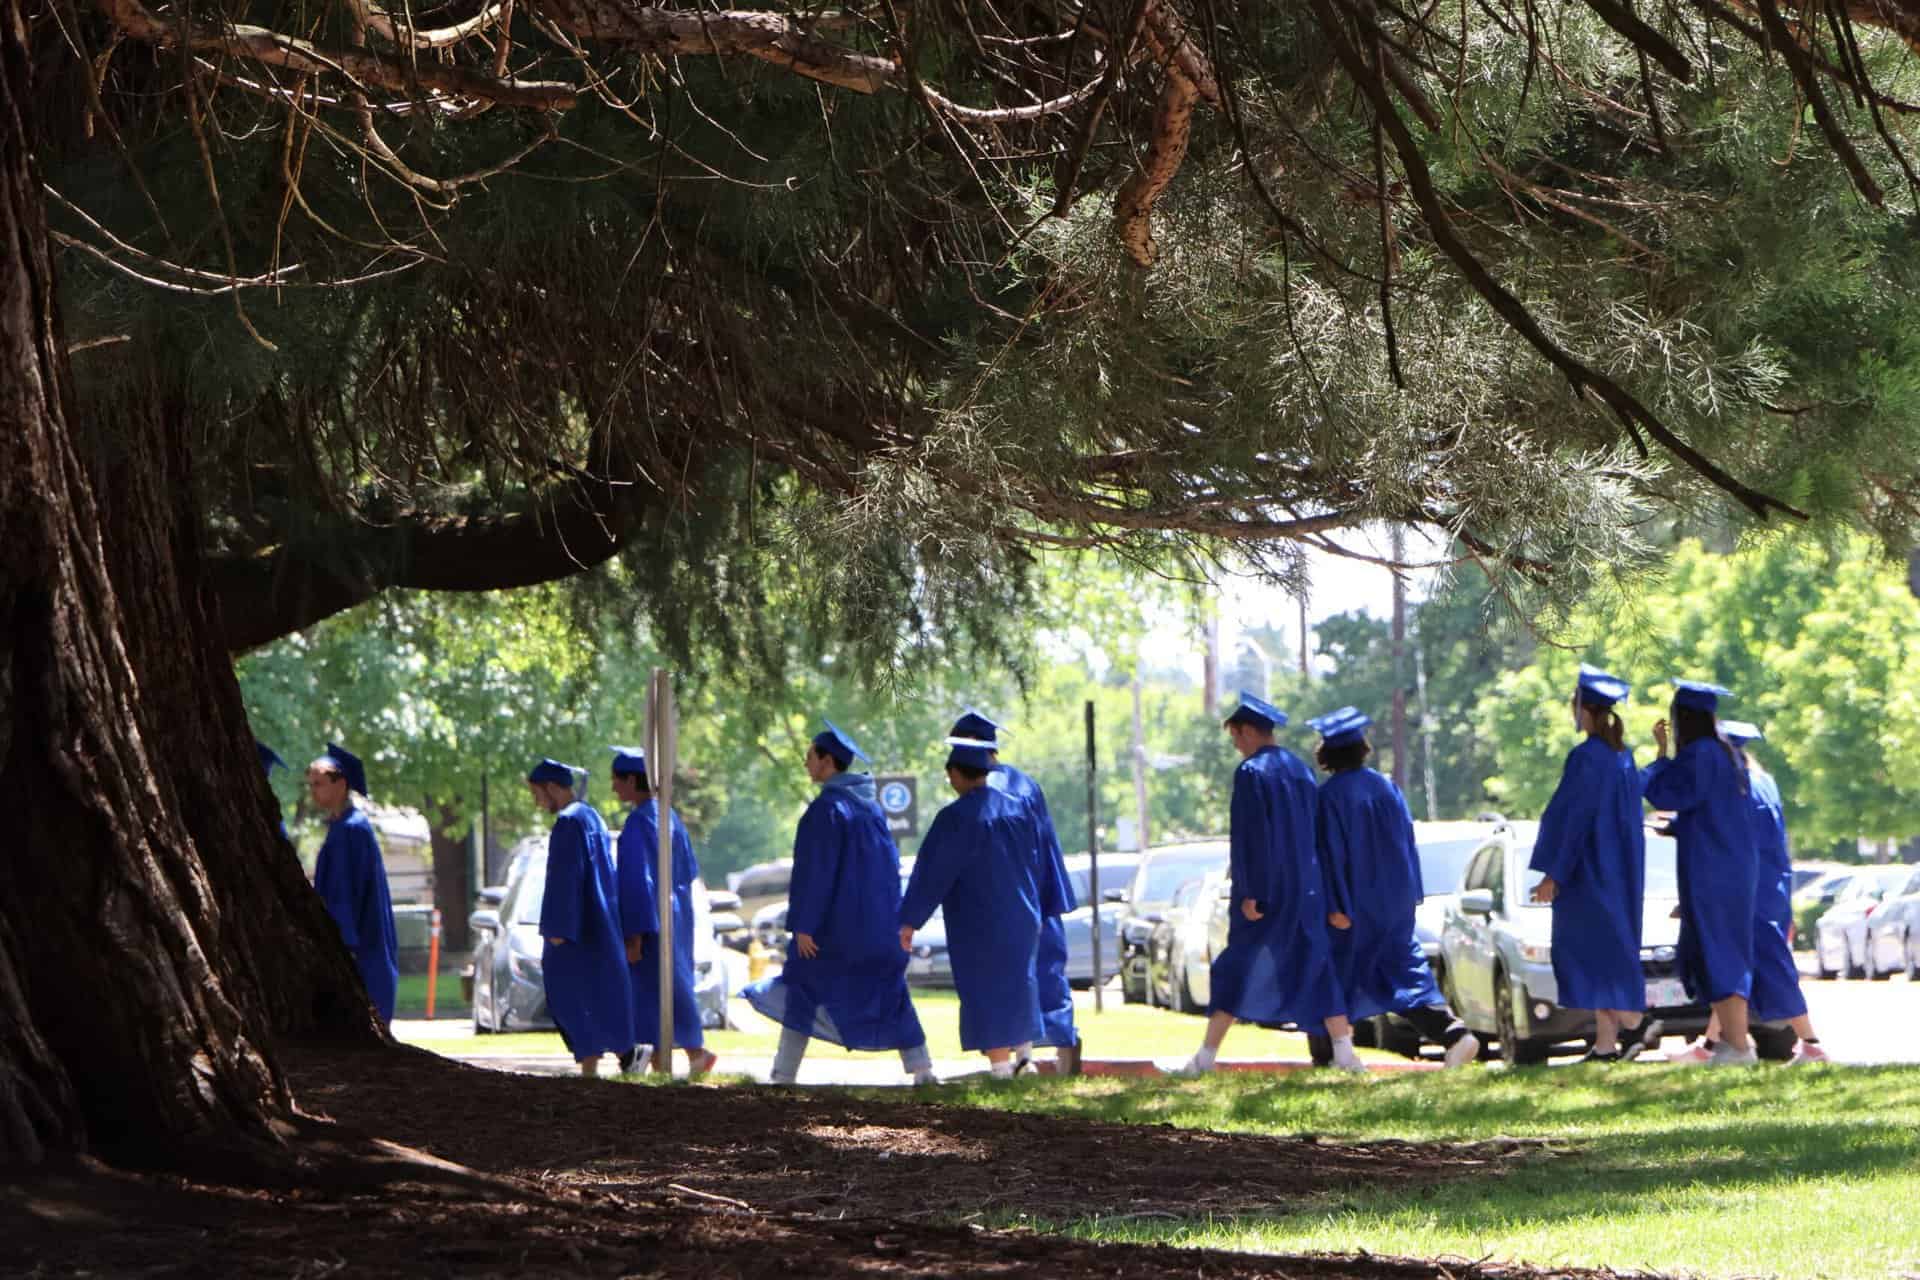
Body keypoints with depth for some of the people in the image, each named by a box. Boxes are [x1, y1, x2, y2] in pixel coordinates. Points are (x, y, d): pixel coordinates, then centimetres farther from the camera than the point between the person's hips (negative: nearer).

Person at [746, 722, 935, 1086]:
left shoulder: (827, 807, -15)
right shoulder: (870, 805, 9)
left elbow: (814, 872, -18)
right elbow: (889, 863, 15)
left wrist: (802, 925, -16)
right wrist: (892, 916, 21)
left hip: (834, 920, -7)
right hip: (877, 919, 7)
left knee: (802, 991, 4)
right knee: (888, 994, 13)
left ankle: (783, 1076, 3)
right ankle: (921, 1069, 6)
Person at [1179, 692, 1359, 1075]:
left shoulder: (1251, 772, -12)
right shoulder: (1300, 769, 11)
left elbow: (1248, 836, -17)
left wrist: (1248, 892, -18)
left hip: (1267, 886, -6)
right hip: (1306, 886, 6)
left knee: (1238, 971, -1)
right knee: (1316, 968, 9)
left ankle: (1206, 1057, 1)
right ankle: (1345, 1054, 3)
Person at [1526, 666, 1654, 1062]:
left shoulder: (1585, 758, -17)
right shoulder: (1624, 757, 9)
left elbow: (1572, 818, -19)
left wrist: (1552, 874, -15)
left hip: (1588, 869, -9)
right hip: (1620, 872, 9)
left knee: (1591, 953, -4)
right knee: (1606, 954, 9)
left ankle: (1633, 1022, -15)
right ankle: (1606, 1043, 8)